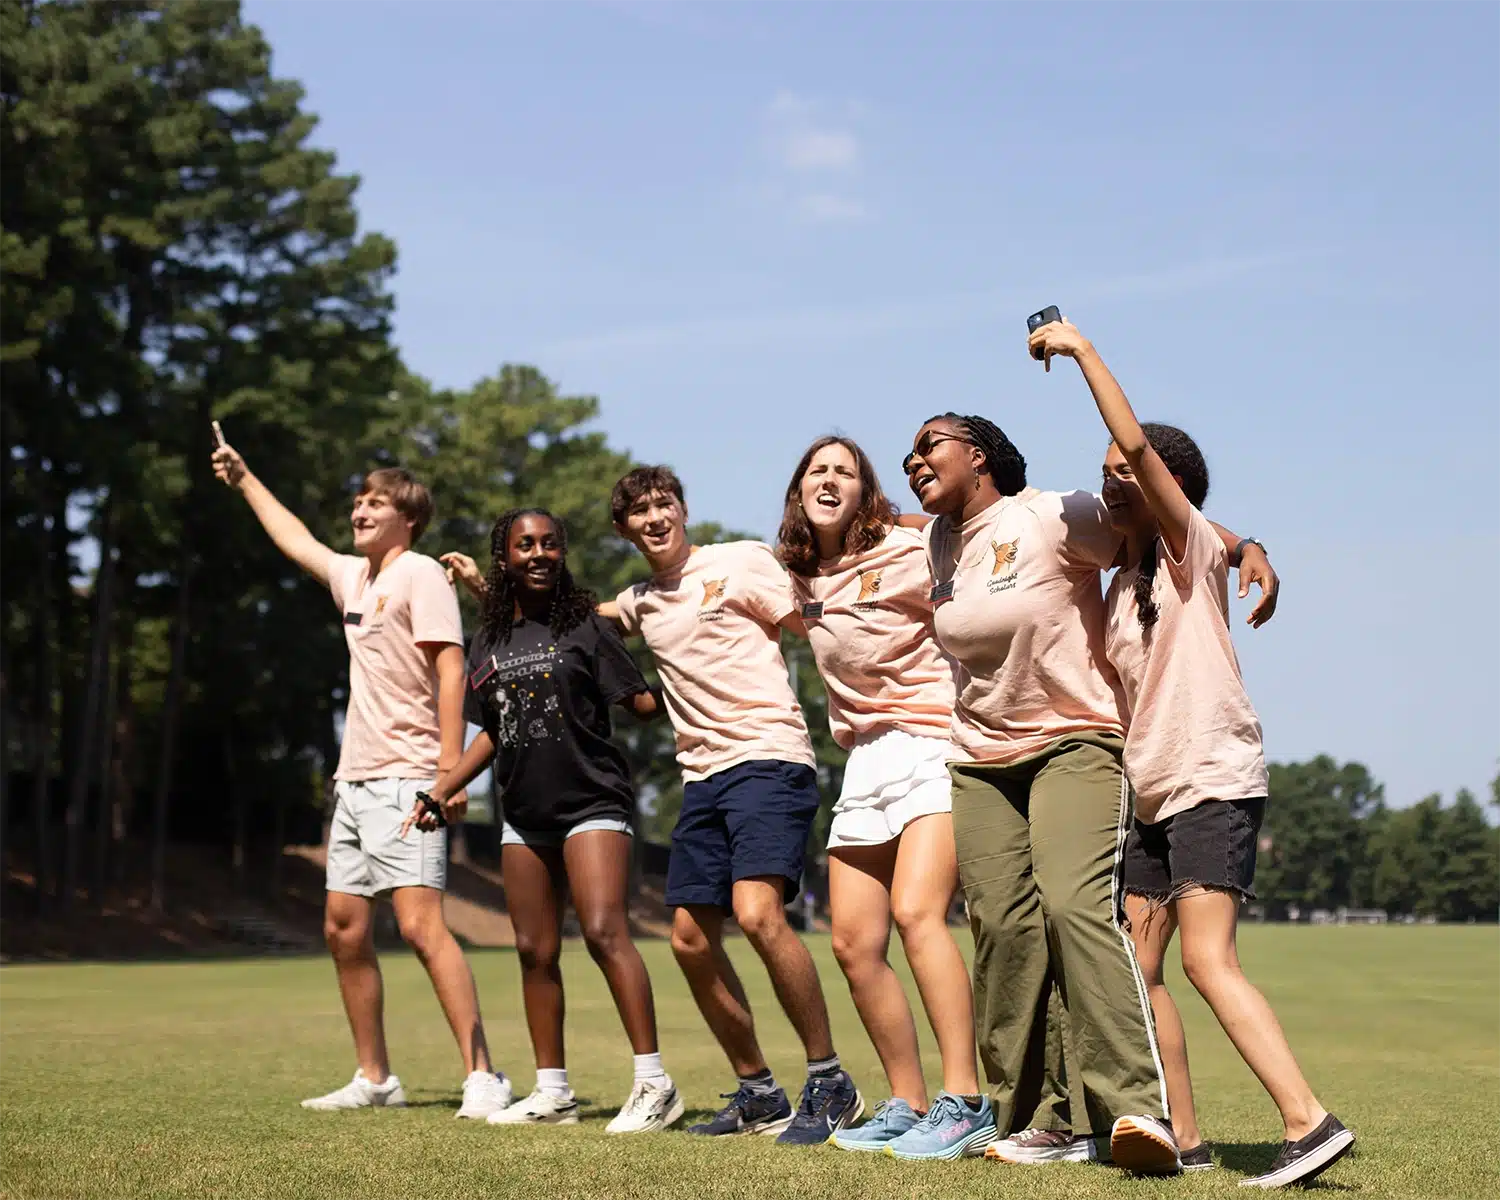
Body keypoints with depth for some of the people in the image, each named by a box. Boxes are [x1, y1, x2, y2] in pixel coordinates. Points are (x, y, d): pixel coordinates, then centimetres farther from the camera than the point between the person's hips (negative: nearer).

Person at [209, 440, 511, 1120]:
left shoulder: (420, 574, -7)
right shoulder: (353, 577, 17)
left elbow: (450, 670, -15)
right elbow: (295, 540, 38)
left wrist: (451, 768, -24)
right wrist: (243, 480, 46)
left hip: (404, 781, -9)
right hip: (355, 780, 9)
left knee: (420, 924, -18)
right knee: (344, 928, 9)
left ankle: (482, 1077, -19)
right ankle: (374, 1079, 19)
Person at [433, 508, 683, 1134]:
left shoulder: (584, 625, -1)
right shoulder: (490, 642, 13)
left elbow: (642, 701, -5)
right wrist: (440, 789, 14)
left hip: (591, 801, -6)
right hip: (524, 812, 6)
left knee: (605, 931, -19)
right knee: (534, 951, 8)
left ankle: (654, 1083, -17)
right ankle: (551, 1092, 17)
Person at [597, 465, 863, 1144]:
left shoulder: (739, 561, 1)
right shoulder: (640, 603, 19)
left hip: (768, 758, -7)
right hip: (702, 776, 8)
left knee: (757, 914, -24)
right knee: (691, 942, 4)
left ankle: (830, 1083, -13)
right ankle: (757, 1092, 18)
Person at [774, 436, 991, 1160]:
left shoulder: (905, 552, -6)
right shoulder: (803, 580, 13)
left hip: (932, 746, -7)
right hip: (862, 762, 7)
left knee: (916, 911, -25)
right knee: (854, 943, 1)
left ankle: (965, 1104, -25)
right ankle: (908, 1106, 12)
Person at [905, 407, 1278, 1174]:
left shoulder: (1051, 518, -10)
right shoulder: (941, 543, 11)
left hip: (1075, 744, -7)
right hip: (980, 762, 7)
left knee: (1076, 903, -25)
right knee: (1003, 927, -3)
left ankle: (1136, 1109, -32)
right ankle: (1051, 1122, 2)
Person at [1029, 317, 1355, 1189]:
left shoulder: (1192, 549, -4)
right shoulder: (1123, 587, 19)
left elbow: (1136, 442, -17)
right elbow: (1121, 686, 29)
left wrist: (1082, 350, -12)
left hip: (1215, 783, -9)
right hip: (1156, 796, 9)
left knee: (1208, 959, -21)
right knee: (1136, 966, 6)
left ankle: (1310, 1121, -23)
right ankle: (1184, 1138, 11)